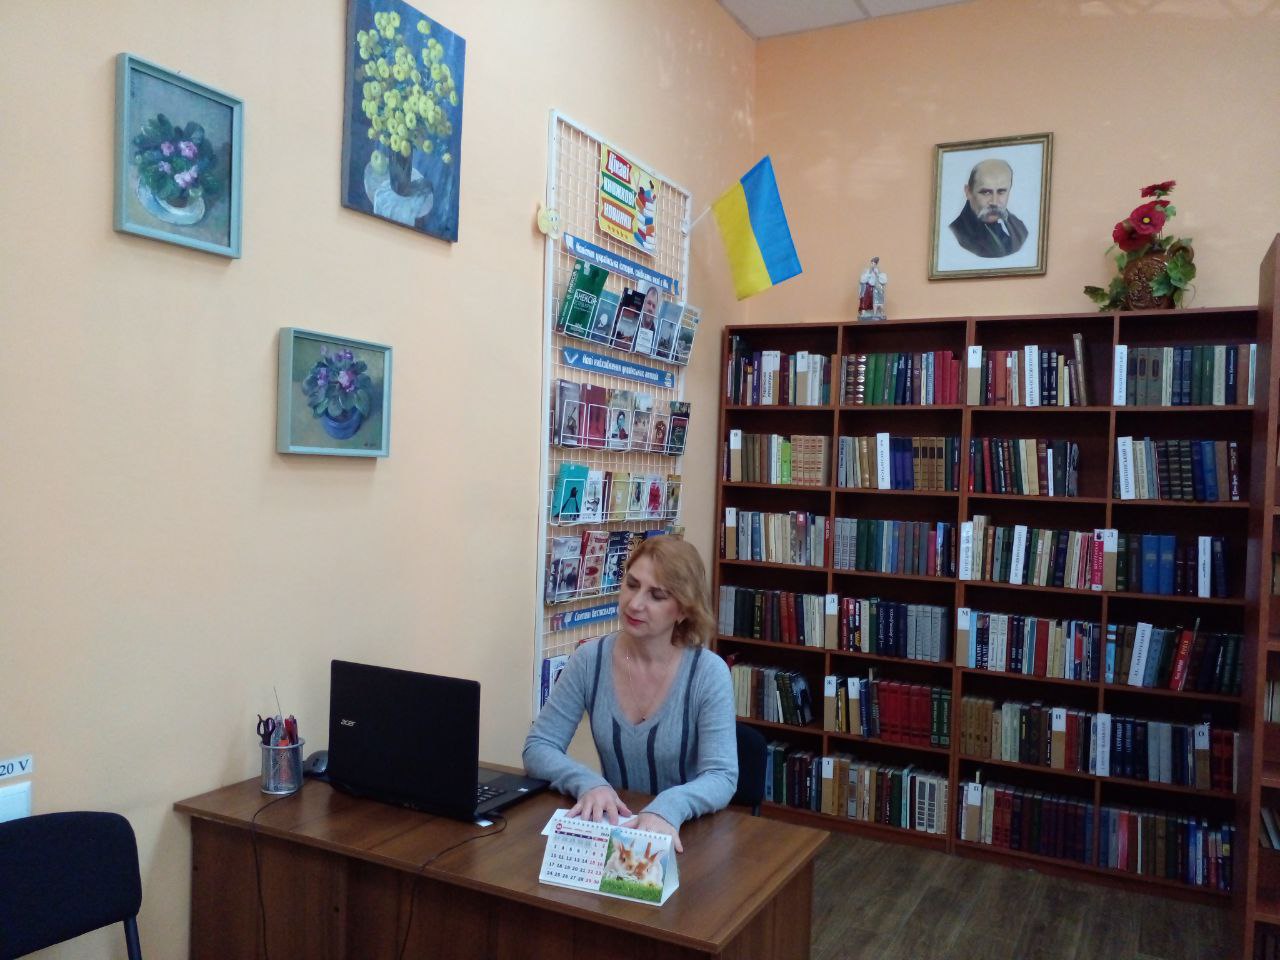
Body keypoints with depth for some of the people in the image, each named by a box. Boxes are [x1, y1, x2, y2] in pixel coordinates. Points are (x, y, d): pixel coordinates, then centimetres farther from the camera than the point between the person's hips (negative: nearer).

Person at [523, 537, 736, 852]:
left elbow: (722, 777, -16)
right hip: (611, 828, 2)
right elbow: (538, 748, -3)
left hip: (685, 834, -1)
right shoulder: (590, 660, -4)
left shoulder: (709, 673, -12)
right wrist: (588, 783, -22)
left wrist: (668, 808, -35)